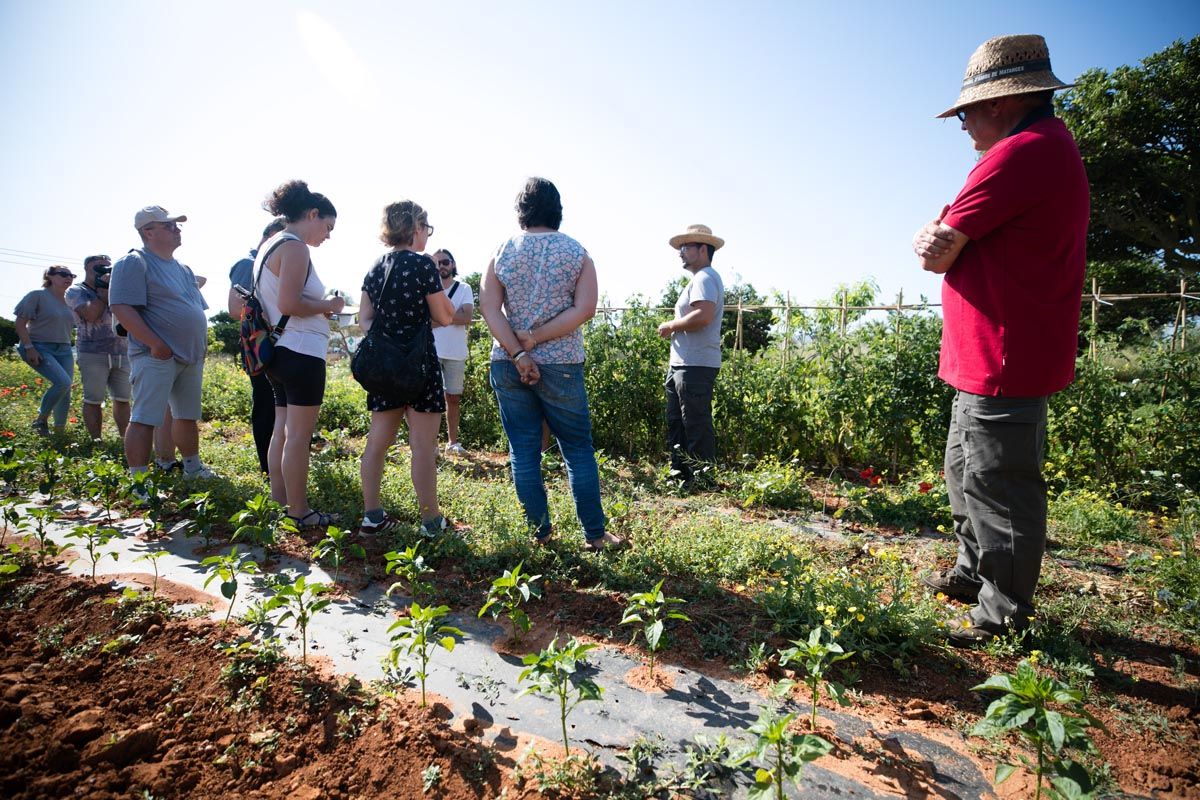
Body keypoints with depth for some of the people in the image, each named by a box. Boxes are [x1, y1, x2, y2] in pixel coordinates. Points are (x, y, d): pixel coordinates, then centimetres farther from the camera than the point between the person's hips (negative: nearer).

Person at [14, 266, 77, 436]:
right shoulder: (38, 296, -5)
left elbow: (68, 325, 22)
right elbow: (20, 323, -8)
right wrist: (29, 347, -14)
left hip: (64, 350, 6)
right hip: (40, 348, -6)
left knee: (66, 391, 0)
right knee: (63, 382, -24)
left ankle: (59, 432, 12)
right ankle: (41, 419, -3)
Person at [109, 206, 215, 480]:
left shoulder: (182, 268, 19)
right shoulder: (134, 262, -6)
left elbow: (199, 310, 26)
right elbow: (122, 308, -17)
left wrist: (202, 345, 14)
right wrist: (157, 344, -20)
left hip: (191, 357, 8)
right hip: (157, 357, -8)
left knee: (187, 416, 16)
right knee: (144, 419, -7)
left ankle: (192, 467, 28)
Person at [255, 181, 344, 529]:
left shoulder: (269, 245, 18)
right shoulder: (294, 247, -13)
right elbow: (288, 304, -22)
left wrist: (321, 308, 13)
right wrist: (327, 306, -7)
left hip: (280, 352, 10)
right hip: (301, 352, -10)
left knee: (282, 430, 13)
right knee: (299, 435, -5)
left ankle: (279, 501, 21)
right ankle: (299, 512, 2)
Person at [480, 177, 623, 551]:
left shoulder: (501, 252, 4)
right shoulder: (577, 253, 2)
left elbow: (489, 308, -7)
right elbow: (584, 309, -10)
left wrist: (519, 352, -11)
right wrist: (536, 338, -10)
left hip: (508, 366, 2)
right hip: (560, 366, -1)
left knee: (523, 451, 8)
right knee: (578, 450, 7)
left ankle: (540, 532, 14)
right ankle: (595, 534, 11)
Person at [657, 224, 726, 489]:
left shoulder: (705, 277, -10)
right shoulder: (698, 279, 23)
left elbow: (702, 316, -25)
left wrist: (670, 326, -12)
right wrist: (674, 359, 18)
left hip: (696, 366, -11)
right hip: (682, 365, 11)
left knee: (697, 426, -4)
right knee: (676, 423, 15)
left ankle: (702, 479, 4)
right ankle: (680, 474, 24)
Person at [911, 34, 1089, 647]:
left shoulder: (1020, 152, -17)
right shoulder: (1053, 147, 19)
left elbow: (936, 253, -16)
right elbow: (934, 248, 13)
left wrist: (938, 238, 3)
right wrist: (941, 239, -6)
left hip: (1002, 367, -11)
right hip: (989, 364, 11)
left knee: (999, 492, -1)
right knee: (966, 476, 20)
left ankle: (1005, 616, 12)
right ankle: (973, 574, 35)